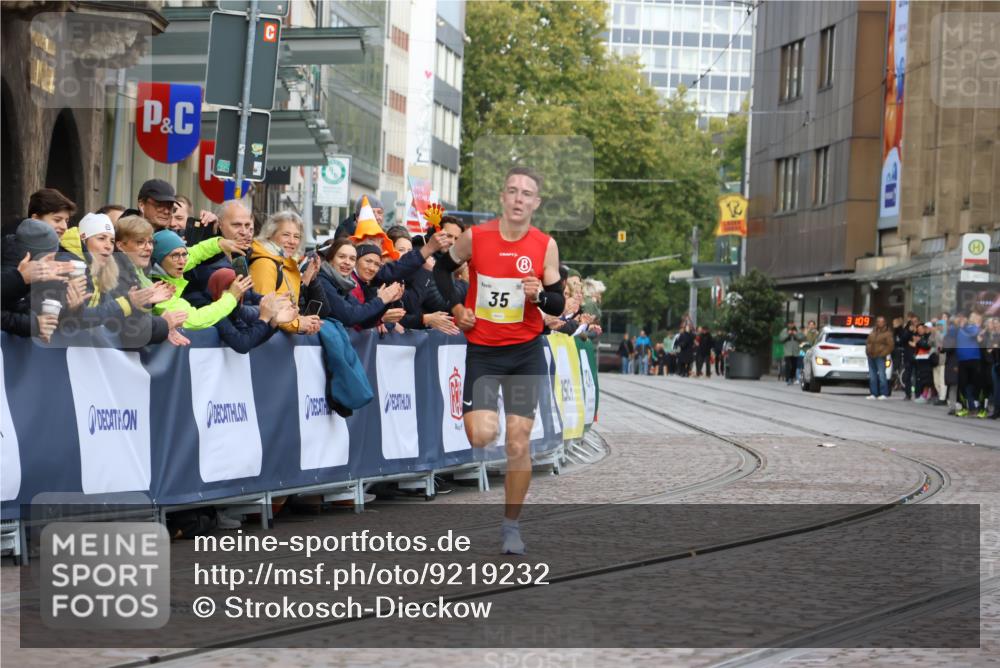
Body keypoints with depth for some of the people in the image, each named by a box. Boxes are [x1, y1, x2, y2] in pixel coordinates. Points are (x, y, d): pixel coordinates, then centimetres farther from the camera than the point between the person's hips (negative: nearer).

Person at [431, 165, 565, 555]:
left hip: (526, 352, 1)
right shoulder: (475, 238, -6)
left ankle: (511, 524, 14)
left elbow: (559, 305, 2)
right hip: (482, 350, -1)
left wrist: (540, 296, -20)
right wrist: (455, 307, 0)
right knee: (483, 436, -16)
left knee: (518, 444, 0)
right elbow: (443, 268, 13)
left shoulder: (545, 245, -4)